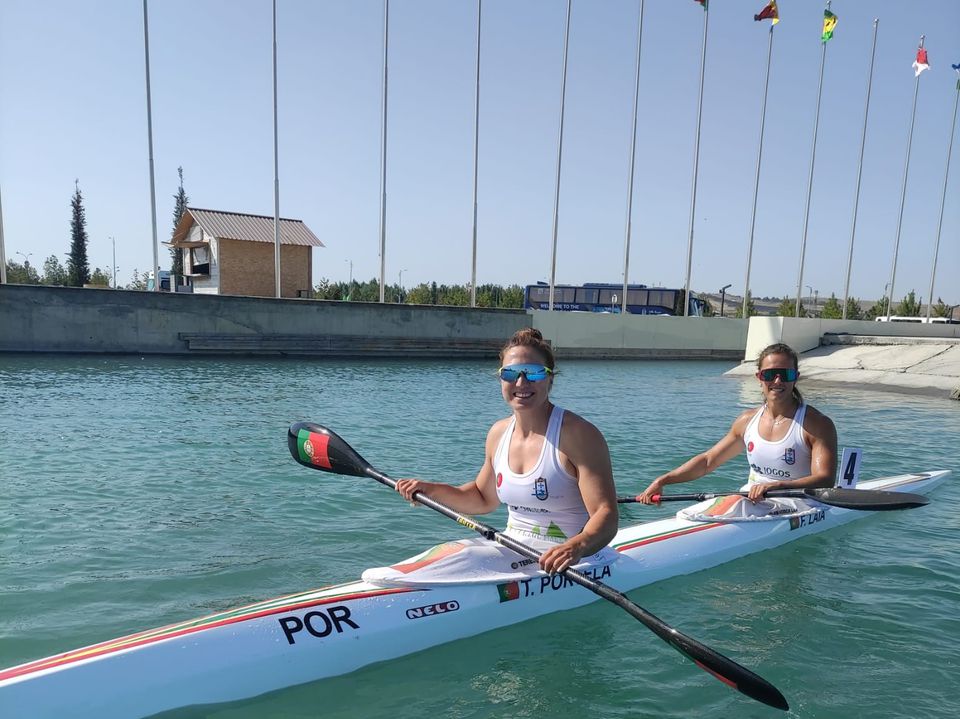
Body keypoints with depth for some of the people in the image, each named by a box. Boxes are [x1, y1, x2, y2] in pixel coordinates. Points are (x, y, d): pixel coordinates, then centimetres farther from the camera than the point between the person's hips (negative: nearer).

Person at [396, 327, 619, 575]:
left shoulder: (578, 434, -14)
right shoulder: (498, 433, 6)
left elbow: (606, 515, -18)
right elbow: (484, 499, 21)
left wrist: (577, 547, -39)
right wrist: (432, 490, 8)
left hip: (572, 565, -6)